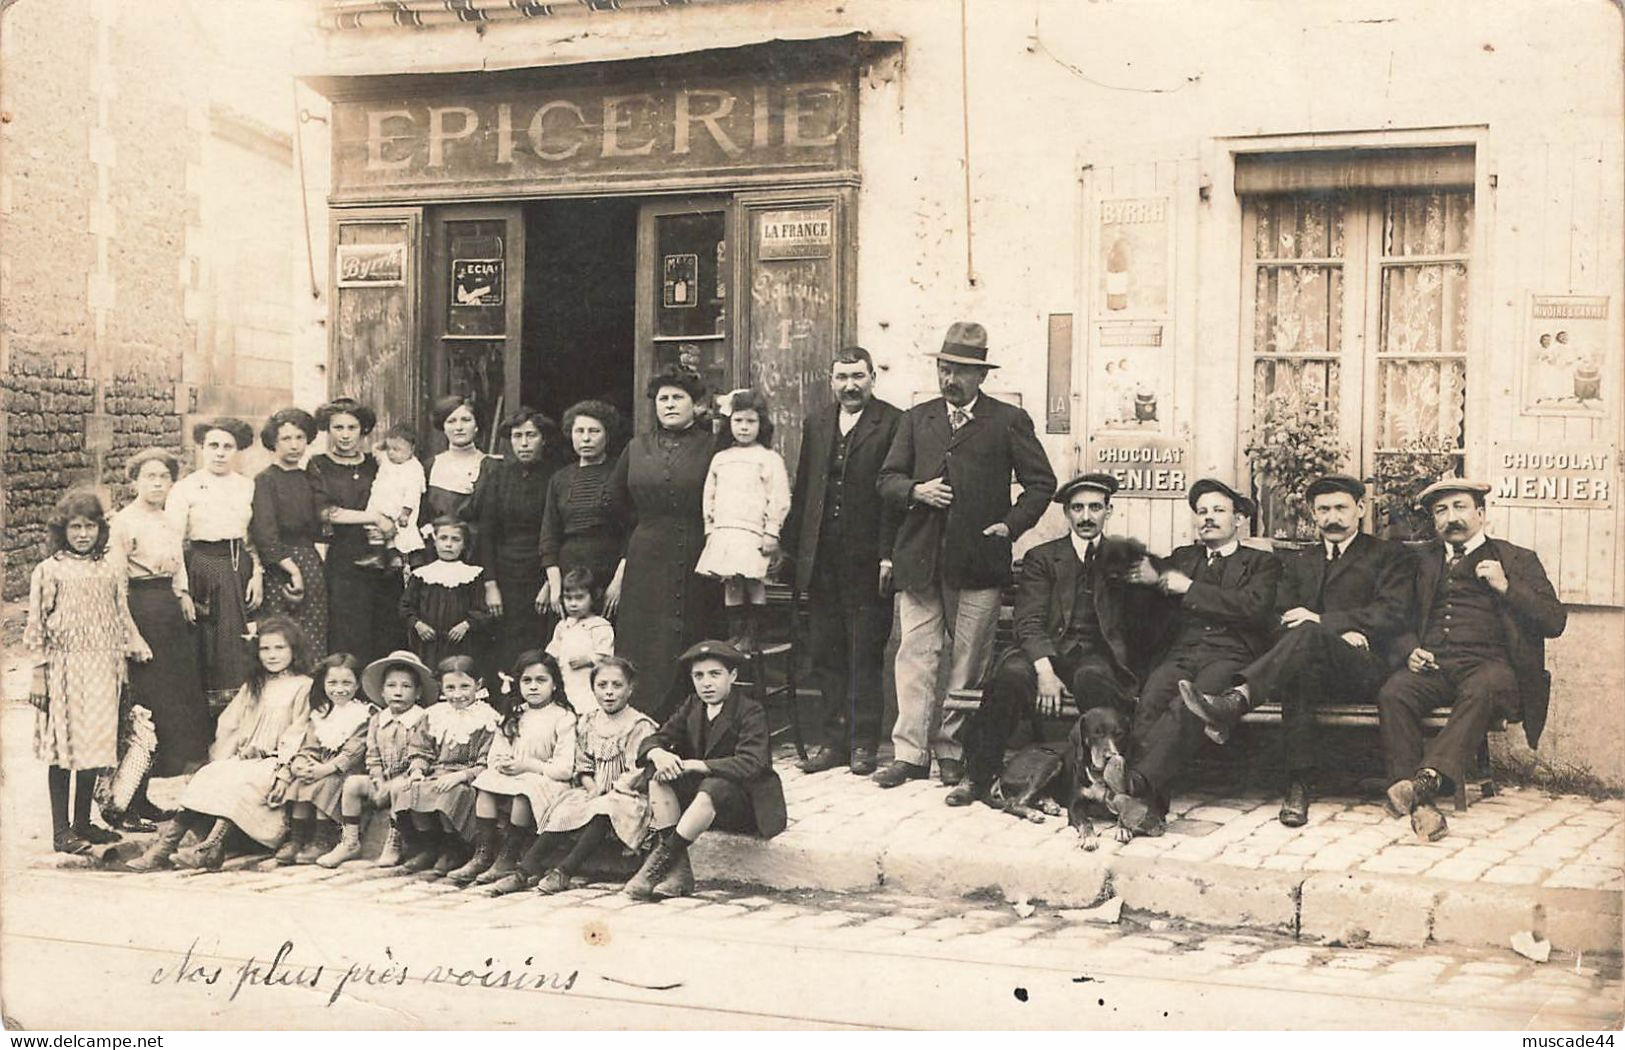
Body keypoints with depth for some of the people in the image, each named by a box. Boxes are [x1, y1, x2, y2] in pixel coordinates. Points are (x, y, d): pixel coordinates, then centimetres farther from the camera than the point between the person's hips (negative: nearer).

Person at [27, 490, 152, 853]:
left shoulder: (111, 569, 10)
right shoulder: (49, 571, -2)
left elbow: (123, 618, 17)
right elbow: (37, 625, -2)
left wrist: (137, 647, 8)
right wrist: (38, 674, -6)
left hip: (103, 670, 4)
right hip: (64, 667, -4)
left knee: (96, 743, 8)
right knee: (63, 746, -2)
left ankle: (83, 822, 20)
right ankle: (61, 831, 4)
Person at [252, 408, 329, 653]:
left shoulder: (308, 479, 14)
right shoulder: (265, 480, -2)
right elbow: (264, 535, -10)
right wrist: (293, 570, -14)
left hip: (312, 566, 5)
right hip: (279, 567, -5)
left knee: (314, 642, 0)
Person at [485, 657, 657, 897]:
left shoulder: (640, 726, -7)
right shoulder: (587, 724, 12)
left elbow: (637, 772, -13)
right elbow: (583, 767, 13)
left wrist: (610, 791, -19)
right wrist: (592, 788, -6)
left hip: (628, 795, -6)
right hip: (596, 794, 6)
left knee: (603, 810, -35)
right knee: (563, 811, -19)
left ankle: (563, 872, -36)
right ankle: (527, 870, -25)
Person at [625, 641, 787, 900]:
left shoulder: (750, 711, -11)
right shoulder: (692, 706, 7)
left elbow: (751, 763, -26)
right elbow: (653, 740, 2)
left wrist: (696, 765, -32)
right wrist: (658, 754, -24)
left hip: (744, 804, -6)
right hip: (699, 790, 6)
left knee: (711, 788, -37)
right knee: (659, 776, -19)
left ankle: (662, 858, -33)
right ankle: (679, 869, -27)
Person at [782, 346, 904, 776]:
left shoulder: (893, 423, -4)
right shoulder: (816, 424, 14)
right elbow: (802, 491, 15)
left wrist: (888, 555, -13)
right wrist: (792, 548, 10)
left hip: (867, 560, -5)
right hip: (822, 559, 5)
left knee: (866, 655, 1)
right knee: (825, 655, 9)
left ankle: (863, 744, 9)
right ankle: (832, 740, 17)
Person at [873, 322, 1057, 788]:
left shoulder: (1009, 421, 5)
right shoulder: (916, 418, 15)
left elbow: (1041, 482, 6)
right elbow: (888, 478, 14)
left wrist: (1011, 524, -6)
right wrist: (915, 491, -6)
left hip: (978, 561, -2)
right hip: (919, 558, 2)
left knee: (968, 662, 4)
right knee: (915, 656, -1)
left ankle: (952, 751, 14)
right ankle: (910, 753, 2)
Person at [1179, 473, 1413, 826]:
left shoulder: (1388, 556, 15)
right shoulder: (1297, 562, 26)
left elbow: (1391, 615, -2)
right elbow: (1281, 620, 11)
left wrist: (1322, 623, -12)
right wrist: (1338, 632, -8)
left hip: (1363, 668, -3)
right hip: (1313, 660, 3)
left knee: (1308, 633, -35)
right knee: (1301, 670, -37)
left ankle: (1234, 702, -53)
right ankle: (1299, 786, -43)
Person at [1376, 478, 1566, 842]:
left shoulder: (1518, 560, 17)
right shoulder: (1424, 560, 27)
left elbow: (1555, 621, 8)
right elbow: (1403, 619, 25)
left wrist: (1506, 587, -4)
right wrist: (1409, 650, 3)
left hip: (1487, 664, -2)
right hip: (1431, 663, 3)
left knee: (1480, 691, -39)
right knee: (1392, 693, -31)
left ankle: (1429, 778, -51)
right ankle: (1419, 804, -39)